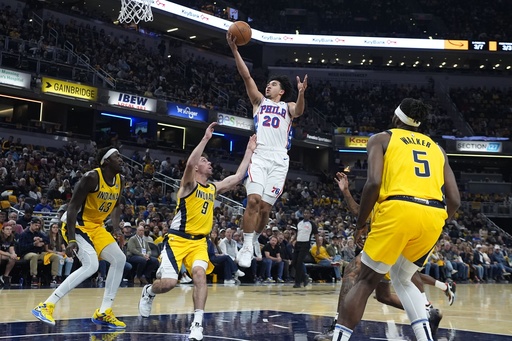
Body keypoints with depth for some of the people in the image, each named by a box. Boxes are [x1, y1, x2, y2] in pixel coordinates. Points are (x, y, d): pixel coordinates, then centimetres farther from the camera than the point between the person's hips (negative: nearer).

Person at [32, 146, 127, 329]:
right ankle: (46, 306, -20)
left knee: (119, 260, 4)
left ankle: (103, 313, 9)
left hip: (95, 226, 9)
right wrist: (71, 240, -30)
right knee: (91, 265, -25)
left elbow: (115, 205, 20)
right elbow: (72, 207, -24)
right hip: (77, 225, -9)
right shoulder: (91, 177, -22)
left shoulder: (119, 180, 2)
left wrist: (116, 228, 9)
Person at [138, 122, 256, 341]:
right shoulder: (188, 184, -6)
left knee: (200, 274, -22)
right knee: (169, 282, -14)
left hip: (199, 241, 5)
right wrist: (206, 138, -28)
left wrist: (249, 151, 11)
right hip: (177, 240, -5)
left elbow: (238, 177, 13)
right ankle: (148, 292, 23)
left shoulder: (214, 188, 12)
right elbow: (189, 163, -27)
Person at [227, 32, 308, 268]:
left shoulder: (287, 107, 17)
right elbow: (246, 76, 8)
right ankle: (246, 247, -12)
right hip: (259, 156, 0)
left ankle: (254, 242, 19)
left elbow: (299, 111, -7)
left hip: (279, 160, 1)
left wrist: (301, 93, -28)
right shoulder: (259, 101, 19)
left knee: (266, 206, -1)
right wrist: (235, 50, -3)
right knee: (253, 200, -18)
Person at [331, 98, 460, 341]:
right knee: (402, 279, 25)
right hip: (434, 215, 4)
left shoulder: (381, 139, 15)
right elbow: (454, 200, 17)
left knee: (366, 281, 9)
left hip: (399, 210, -4)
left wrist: (360, 224, 7)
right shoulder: (436, 148, 27)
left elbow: (374, 183, -3)